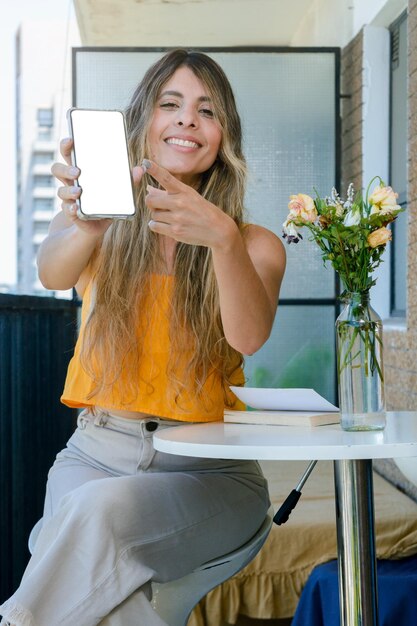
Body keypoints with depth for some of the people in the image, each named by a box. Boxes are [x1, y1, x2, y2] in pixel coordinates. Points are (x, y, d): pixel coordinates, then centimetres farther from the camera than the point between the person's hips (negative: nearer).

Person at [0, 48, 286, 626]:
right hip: (97, 452, 1)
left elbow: (248, 337, -18)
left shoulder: (254, 245, 4)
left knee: (100, 510, -31)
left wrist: (223, 239, -37)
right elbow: (52, 272, -17)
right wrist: (86, 225, -41)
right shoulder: (106, 230, 7)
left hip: (207, 469, -1)